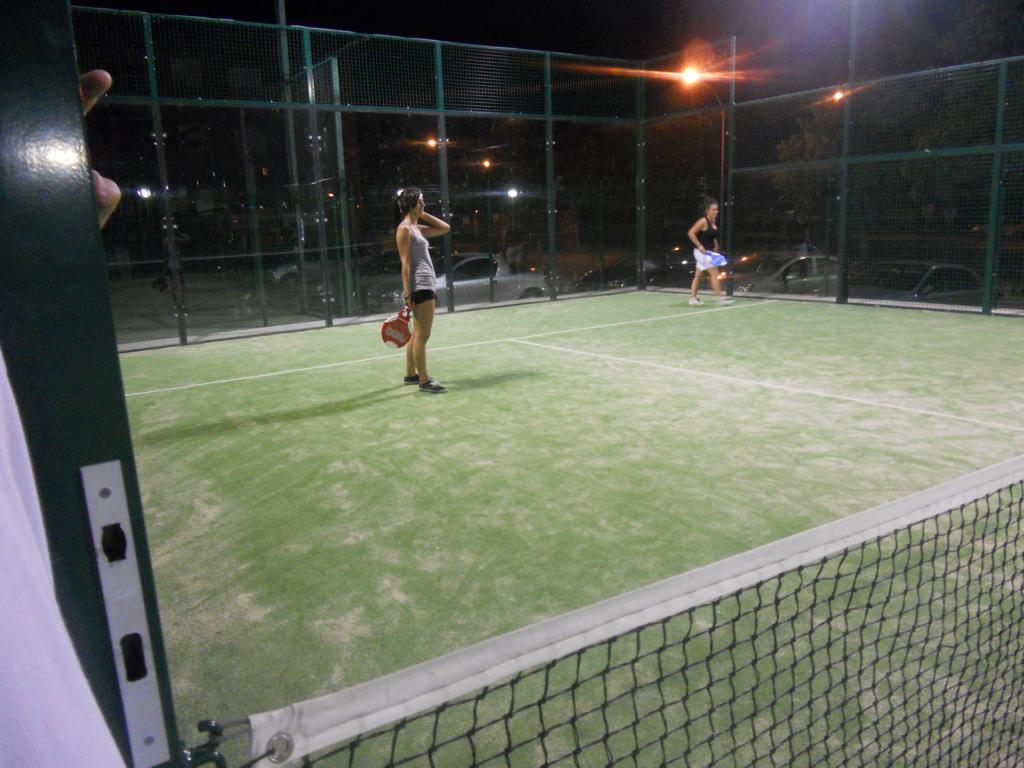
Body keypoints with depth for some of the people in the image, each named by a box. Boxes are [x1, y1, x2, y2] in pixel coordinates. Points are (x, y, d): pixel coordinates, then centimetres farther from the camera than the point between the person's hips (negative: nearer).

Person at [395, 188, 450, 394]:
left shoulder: (417, 228, 17)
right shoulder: (404, 228, -8)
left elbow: (445, 228, 24)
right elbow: (405, 262, -14)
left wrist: (423, 215, 15)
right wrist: (406, 292, -19)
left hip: (426, 286, 10)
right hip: (420, 286, -10)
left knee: (418, 334, 14)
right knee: (423, 335, -8)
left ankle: (411, 374, 22)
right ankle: (424, 380, -5)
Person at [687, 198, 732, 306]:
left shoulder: (713, 221, 9)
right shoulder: (703, 221, -16)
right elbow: (691, 233, -20)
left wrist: (715, 245, 13)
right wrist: (699, 246, -20)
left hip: (708, 252, 9)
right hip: (702, 251, -9)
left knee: (698, 275, 11)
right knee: (714, 273, -8)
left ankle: (693, 298, 15)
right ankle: (720, 297, -4)